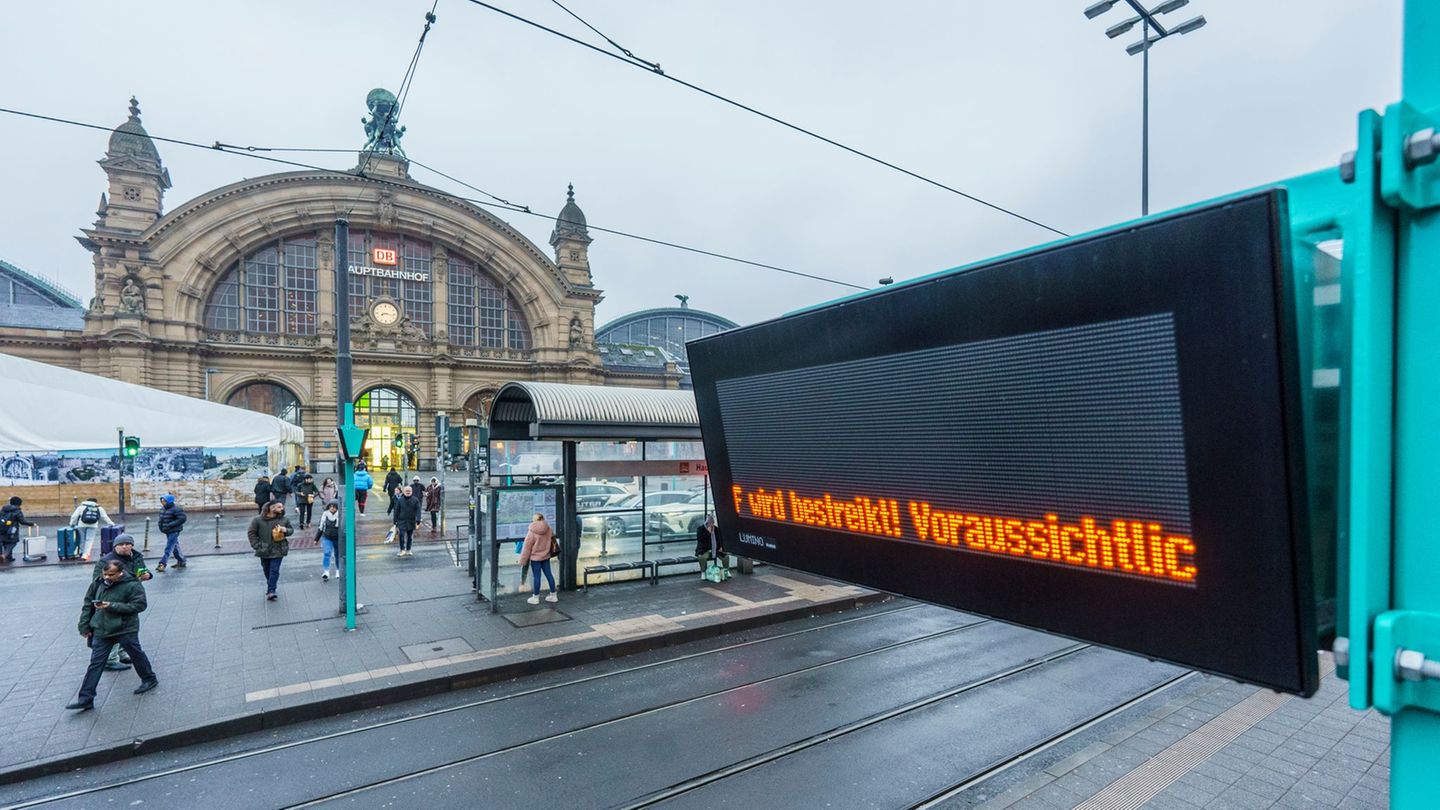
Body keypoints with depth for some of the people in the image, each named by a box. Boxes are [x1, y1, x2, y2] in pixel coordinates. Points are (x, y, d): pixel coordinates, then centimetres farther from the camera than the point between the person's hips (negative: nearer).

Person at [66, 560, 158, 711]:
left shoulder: (133, 585, -15)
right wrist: (85, 626, 9)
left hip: (125, 630, -4)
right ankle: (85, 699, 10)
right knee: (96, 663, 3)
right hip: (101, 630, 4)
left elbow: (139, 605, -18)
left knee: (136, 655, 12)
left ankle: (150, 680, 32)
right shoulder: (98, 583, 0)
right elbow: (88, 604, 12)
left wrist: (112, 606, -24)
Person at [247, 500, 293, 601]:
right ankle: (270, 585, 40)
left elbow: (291, 529, 12)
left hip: (278, 550, -1)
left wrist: (286, 530, -13)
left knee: (274, 570, -8)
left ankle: (271, 591, -7)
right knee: (266, 570, 16)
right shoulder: (258, 519, -7)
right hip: (264, 550, 1)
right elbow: (251, 533, -1)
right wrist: (257, 546, -7)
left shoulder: (284, 519, -1)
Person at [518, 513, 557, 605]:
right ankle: (553, 595, 20)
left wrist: (523, 561, -4)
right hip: (546, 557, 5)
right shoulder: (549, 529, -6)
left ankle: (535, 597, 14)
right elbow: (552, 540, 9)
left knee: (537, 577, 3)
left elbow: (526, 548, -13)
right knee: (549, 574, 12)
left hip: (535, 558, -5)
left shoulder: (532, 532, -18)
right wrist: (550, 551, 26)